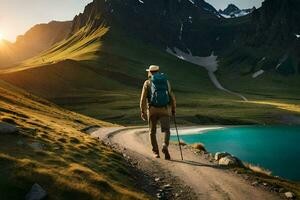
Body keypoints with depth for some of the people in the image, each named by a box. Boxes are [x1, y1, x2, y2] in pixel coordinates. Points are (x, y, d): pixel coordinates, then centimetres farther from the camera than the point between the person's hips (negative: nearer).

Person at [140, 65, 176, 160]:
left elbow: (143, 98, -3)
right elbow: (172, 97, 11)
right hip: (165, 110, 1)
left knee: (152, 131, 14)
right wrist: (173, 108, 22)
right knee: (166, 131, 3)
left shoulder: (147, 83, 4)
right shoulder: (166, 81, 11)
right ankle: (165, 146, -24)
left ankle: (156, 152, 13)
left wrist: (142, 111, 1)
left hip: (152, 110, -1)